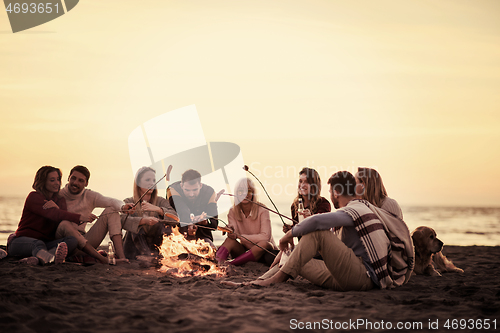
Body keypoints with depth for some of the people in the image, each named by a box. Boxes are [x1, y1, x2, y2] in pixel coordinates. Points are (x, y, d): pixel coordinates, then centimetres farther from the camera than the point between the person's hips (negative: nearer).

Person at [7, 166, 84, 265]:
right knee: (38, 244, -39)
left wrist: (56, 207, -22)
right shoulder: (34, 197, -3)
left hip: (46, 242, 5)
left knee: (72, 240, -23)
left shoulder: (60, 200, 16)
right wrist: (79, 217, -32)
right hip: (22, 241, -5)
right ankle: (52, 259, -73)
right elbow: (53, 214, -21)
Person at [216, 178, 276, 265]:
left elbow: (265, 237, -21)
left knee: (264, 244, -36)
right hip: (245, 250, 3)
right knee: (230, 240, -23)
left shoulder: (262, 211, -12)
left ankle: (229, 265, -40)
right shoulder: (233, 212, 1)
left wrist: (240, 236, -22)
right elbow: (235, 234, -10)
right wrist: (231, 231, -35)